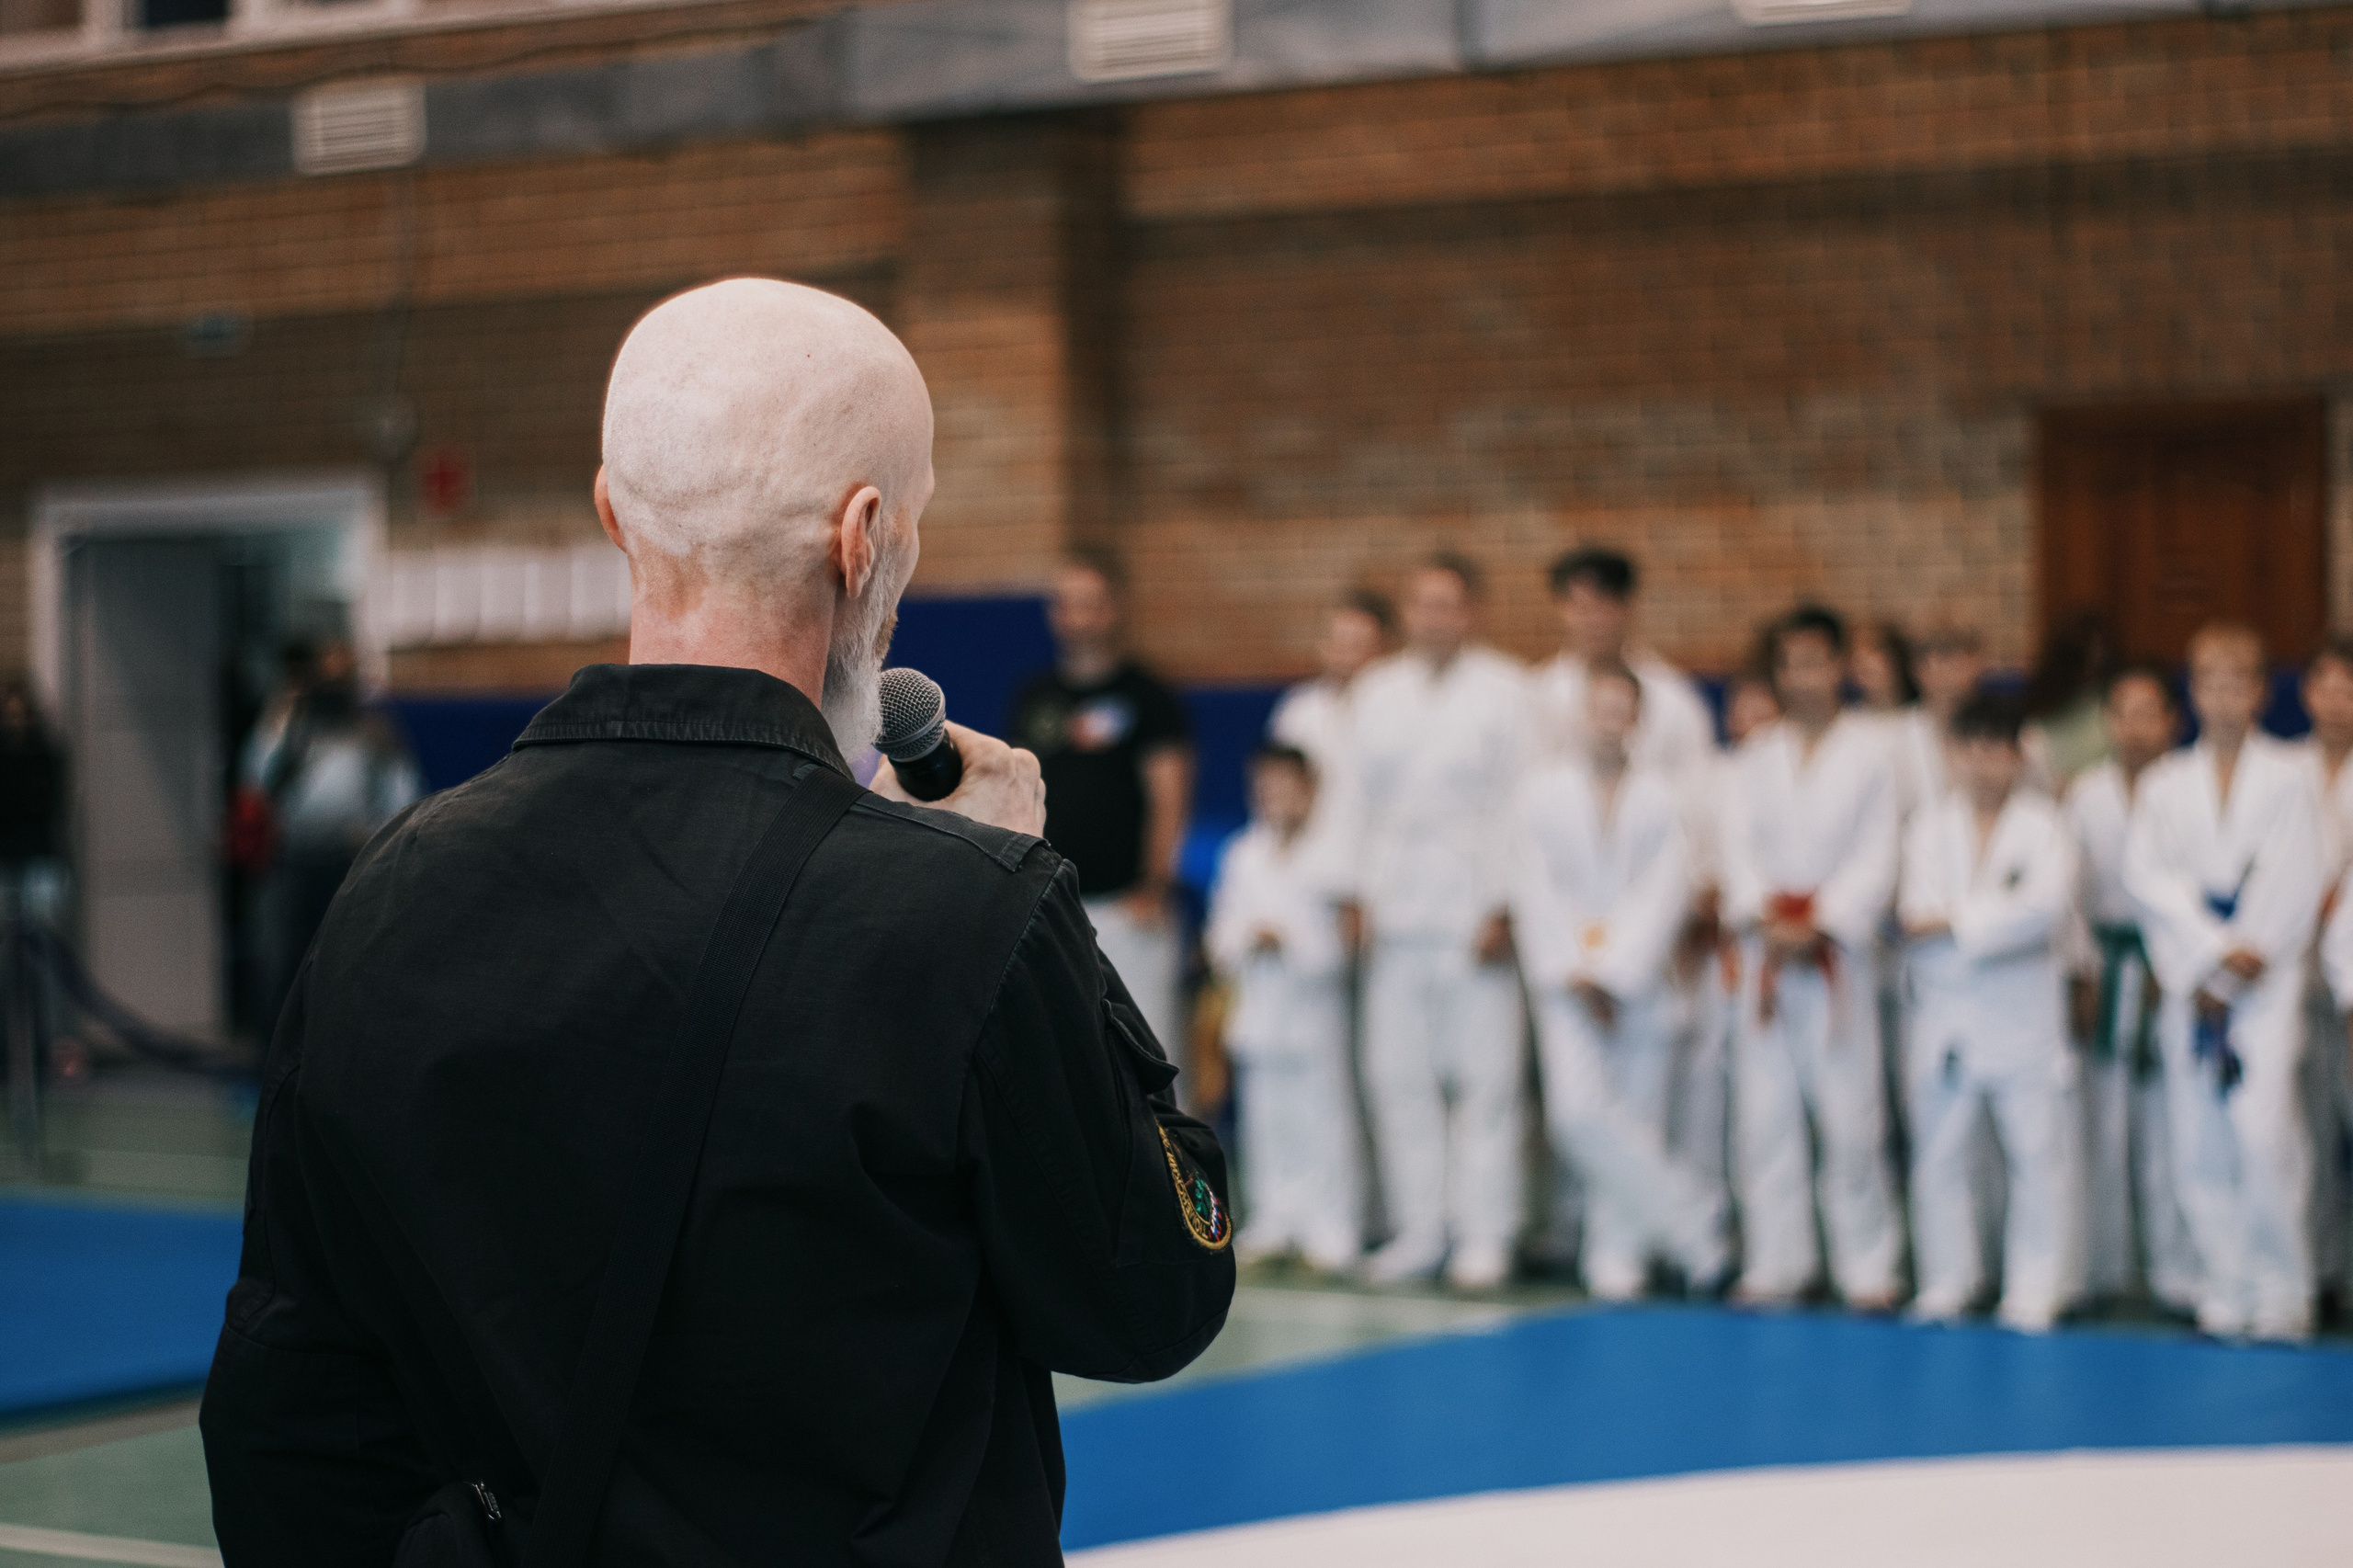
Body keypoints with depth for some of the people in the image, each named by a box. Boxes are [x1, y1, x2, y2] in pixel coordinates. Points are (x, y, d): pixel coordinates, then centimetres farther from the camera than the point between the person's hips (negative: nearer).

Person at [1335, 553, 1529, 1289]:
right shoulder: (1376, 691, 14)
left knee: (1484, 1076, -3)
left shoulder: (1505, 690, 1)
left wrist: (1504, 908, -9)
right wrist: (1356, 892, 8)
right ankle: (1418, 1229, 14)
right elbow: (1357, 798, 16)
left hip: (1474, 914, -4)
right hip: (1395, 912, 4)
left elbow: (1519, 803, -3)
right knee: (1397, 1074, 5)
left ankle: (1484, 1235, 3)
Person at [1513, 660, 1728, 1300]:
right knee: (1579, 1112, -17)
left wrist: (1613, 976, -11)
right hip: (1568, 981, 0)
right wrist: (1572, 977, -8)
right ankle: (1690, 1216, -6)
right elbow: (1536, 893, 1)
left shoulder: (1662, 797, 1)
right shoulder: (1544, 791, 3)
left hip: (1642, 979, 0)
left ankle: (1617, 1257, 12)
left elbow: (1663, 897, -4)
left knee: (1638, 1120, 1)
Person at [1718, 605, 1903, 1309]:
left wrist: (1819, 927, -13)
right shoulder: (1755, 757, 11)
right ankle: (1775, 1262, 13)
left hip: (1837, 948, -3)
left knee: (1851, 1112, -6)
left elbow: (1875, 859, -3)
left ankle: (1867, 1266, 3)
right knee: (1765, 1112, 4)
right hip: (1765, 951, 3)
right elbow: (1739, 846, 4)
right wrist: (1763, 921, -11)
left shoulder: (1870, 754, 1)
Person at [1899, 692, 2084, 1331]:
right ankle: (1947, 1281, 21)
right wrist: (1998, 915, -15)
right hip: (1945, 1008, 3)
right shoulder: (1930, 824, 7)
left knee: (2038, 1151, -2)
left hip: (2024, 1009, -3)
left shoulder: (2044, 825, -1)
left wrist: (1954, 920, -15)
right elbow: (1918, 908, -5)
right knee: (1941, 1151, 8)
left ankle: (2036, 1289, 5)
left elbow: (2044, 907, -16)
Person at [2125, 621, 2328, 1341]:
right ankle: (2226, 1286, 11)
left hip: (2266, 977, -3)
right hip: (2192, 977, 3)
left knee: (2265, 1128, -15)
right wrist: (2214, 952, -11)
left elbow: (2296, 878, -3)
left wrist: (2244, 960, -9)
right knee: (2199, 1145, 1)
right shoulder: (2167, 783, 9)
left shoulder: (2286, 779, 2)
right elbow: (2148, 871, -1)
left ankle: (2282, 1286, -4)